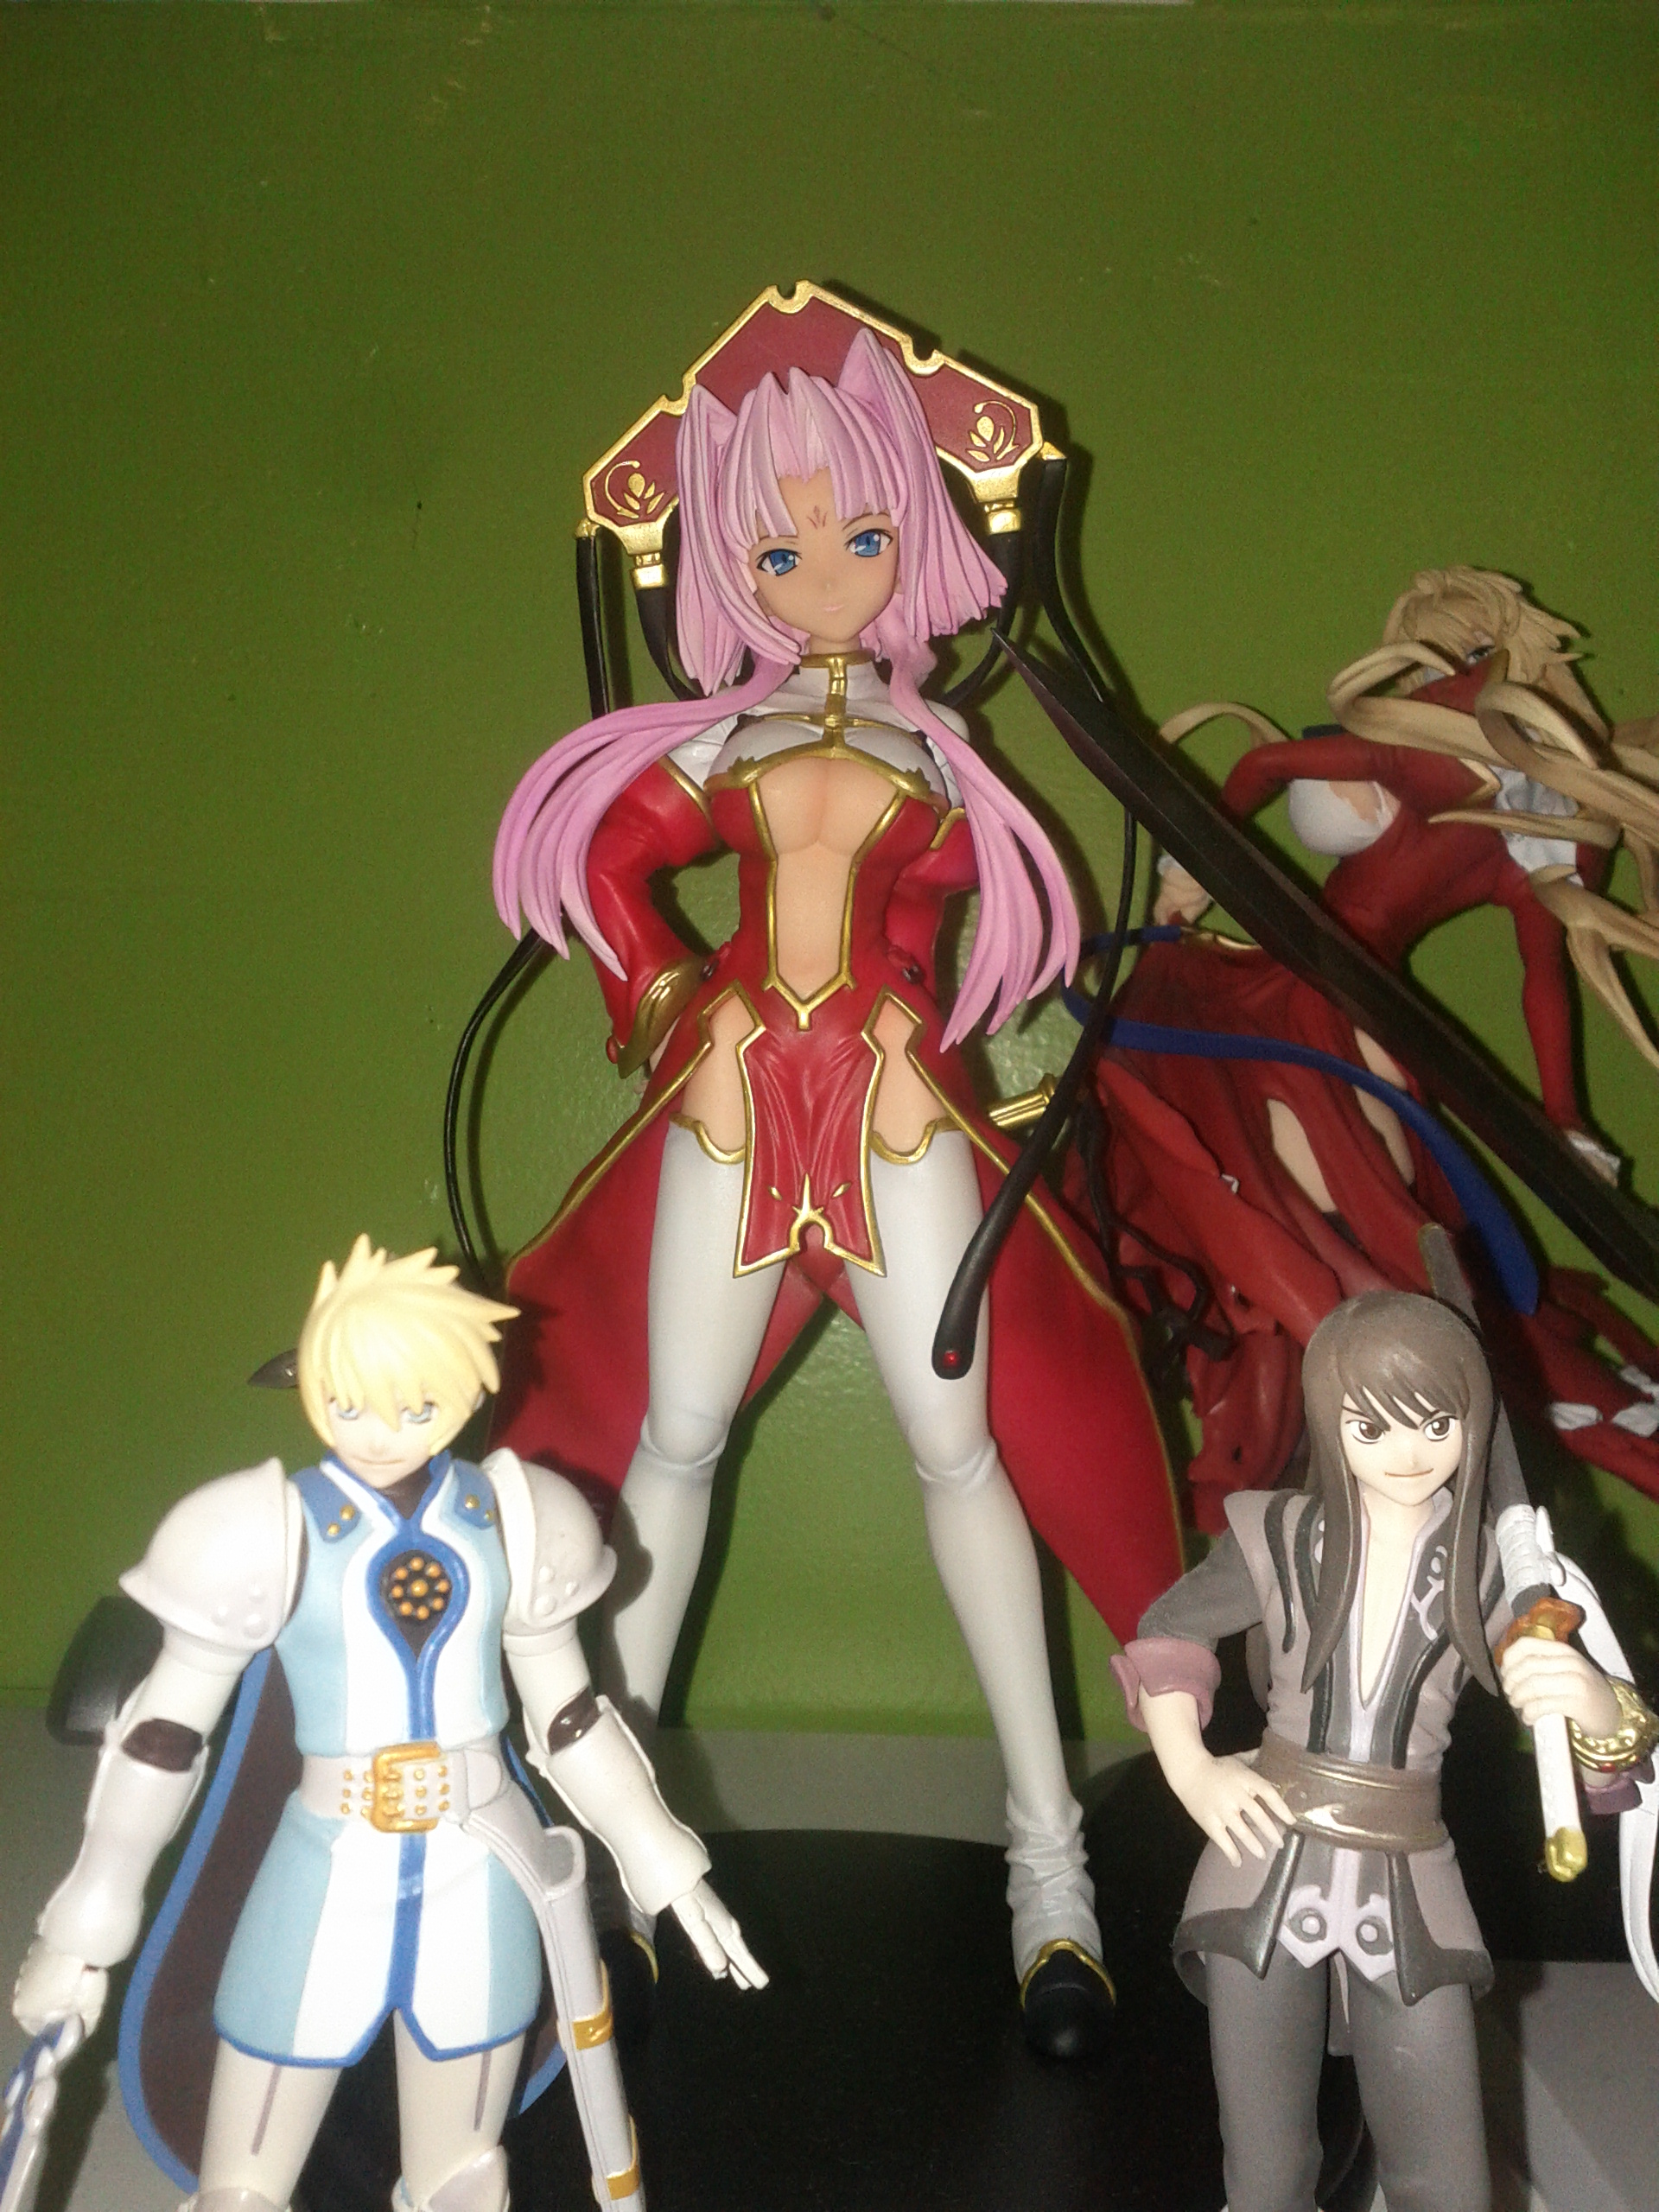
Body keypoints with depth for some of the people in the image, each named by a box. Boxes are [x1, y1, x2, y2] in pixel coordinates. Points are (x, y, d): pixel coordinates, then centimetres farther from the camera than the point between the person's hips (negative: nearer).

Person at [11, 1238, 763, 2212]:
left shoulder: (510, 1523, -4)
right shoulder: (271, 1532, -12)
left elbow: (568, 1718, 6)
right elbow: (166, 1733, -5)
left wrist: (666, 1869, 5)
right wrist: (90, 1929, -2)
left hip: (480, 1879, 2)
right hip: (329, 1882, -2)